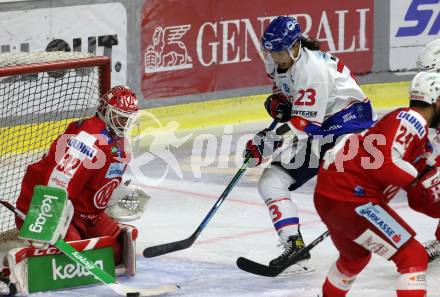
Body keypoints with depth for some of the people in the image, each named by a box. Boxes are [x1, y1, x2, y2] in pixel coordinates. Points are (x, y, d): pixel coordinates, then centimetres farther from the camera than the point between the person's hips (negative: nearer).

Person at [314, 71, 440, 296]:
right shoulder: (411, 120, -13)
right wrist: (421, 178, -17)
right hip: (350, 199, -11)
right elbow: (384, 164, -28)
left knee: (356, 257, 35)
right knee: (414, 257, -11)